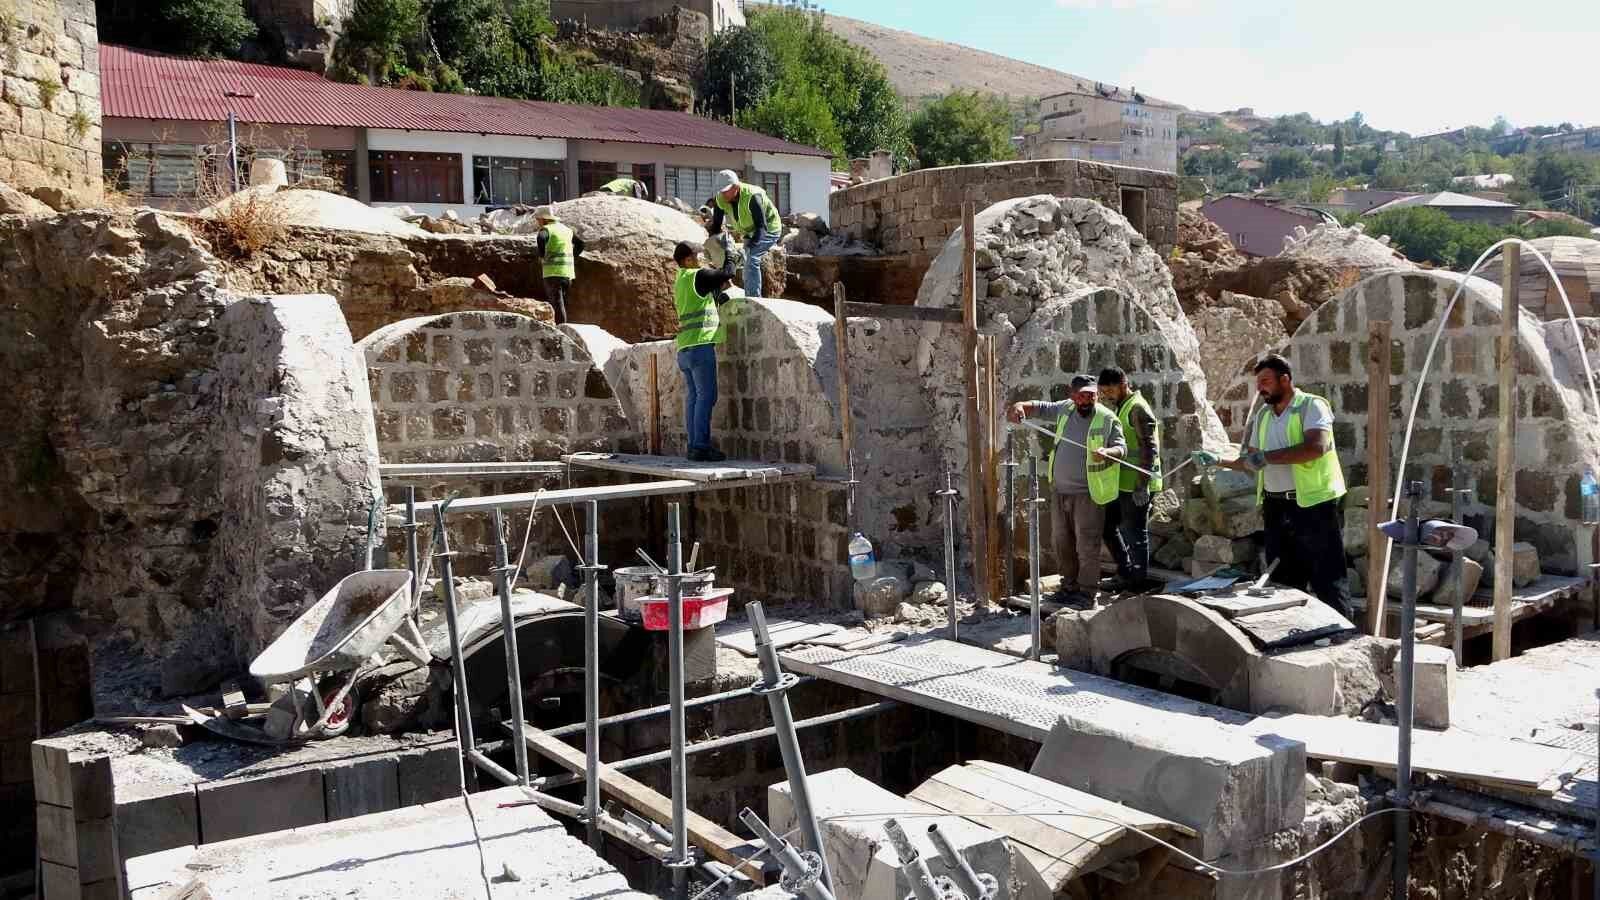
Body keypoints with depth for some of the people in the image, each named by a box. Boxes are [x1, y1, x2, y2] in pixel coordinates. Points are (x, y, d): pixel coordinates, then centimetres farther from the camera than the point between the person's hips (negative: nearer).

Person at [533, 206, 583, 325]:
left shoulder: (546, 229, -4)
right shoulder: (565, 229, 18)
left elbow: (541, 239, -27)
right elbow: (580, 243, 25)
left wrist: (541, 256, -12)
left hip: (553, 271, -7)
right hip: (568, 272, 7)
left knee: (557, 303, -8)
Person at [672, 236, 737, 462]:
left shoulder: (678, 283, 21)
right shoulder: (697, 276, -7)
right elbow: (727, 272, -6)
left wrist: (721, 290, 22)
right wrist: (727, 248, 7)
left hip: (684, 348, 9)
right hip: (700, 345, -9)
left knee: (693, 397, 7)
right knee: (706, 396, -9)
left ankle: (694, 446, 5)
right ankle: (701, 446, -14)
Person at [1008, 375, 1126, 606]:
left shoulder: (1107, 419, -9)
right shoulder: (1065, 409, 6)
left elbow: (1121, 446, -12)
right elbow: (1040, 408, 15)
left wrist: (1107, 452, -34)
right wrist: (1021, 406, -6)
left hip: (1086, 494, -6)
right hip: (1059, 491, 6)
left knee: (1086, 544, -4)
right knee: (1062, 542, 14)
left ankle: (1086, 591, 3)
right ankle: (1070, 585, 27)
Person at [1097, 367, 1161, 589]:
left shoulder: (1138, 408, -14)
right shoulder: (1121, 407, 16)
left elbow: (1149, 448, -19)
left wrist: (1142, 485, -23)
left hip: (1136, 486, -10)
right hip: (1122, 483, 10)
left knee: (1134, 533, -1)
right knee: (1108, 525, 14)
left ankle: (1138, 579, 11)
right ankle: (1125, 570, 25)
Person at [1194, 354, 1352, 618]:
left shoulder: (1311, 406, -7)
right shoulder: (1263, 416, 15)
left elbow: (1316, 447, -24)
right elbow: (1250, 463, 21)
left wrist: (1267, 457, -21)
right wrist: (1216, 461, 7)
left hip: (1314, 504, -7)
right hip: (1276, 507, 7)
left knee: (1328, 581, -3)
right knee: (1282, 581, 13)